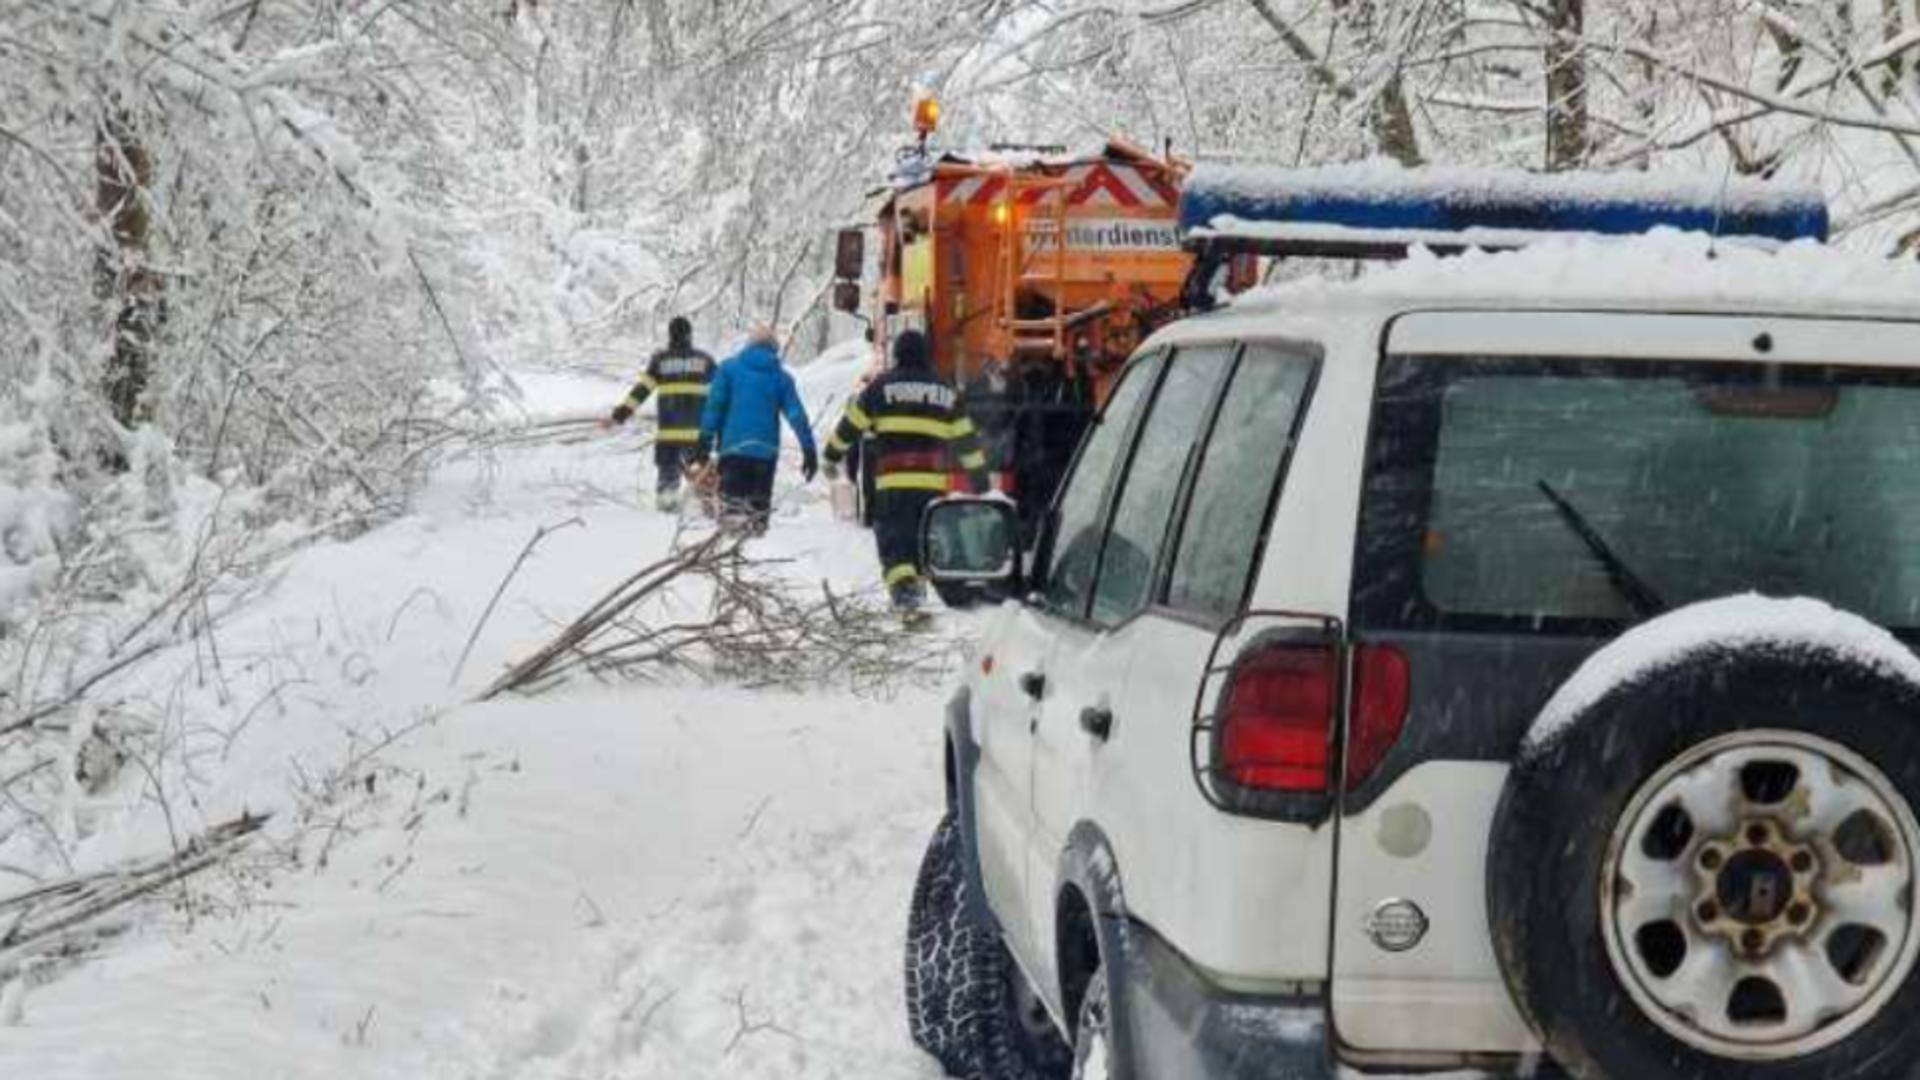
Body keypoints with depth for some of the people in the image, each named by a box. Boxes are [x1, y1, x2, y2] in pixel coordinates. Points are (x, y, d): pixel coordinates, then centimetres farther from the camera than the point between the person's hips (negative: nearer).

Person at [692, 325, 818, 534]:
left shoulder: (730, 368, 5)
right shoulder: (781, 377, 8)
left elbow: (714, 404, -2)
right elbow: (797, 415, 3)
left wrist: (705, 441, -2)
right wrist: (809, 450, 4)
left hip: (733, 446, -1)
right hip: (766, 450, 1)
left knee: (731, 496, 1)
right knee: (759, 501, 8)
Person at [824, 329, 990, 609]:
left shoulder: (881, 387, 4)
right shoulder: (946, 392, 14)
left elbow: (851, 424, 8)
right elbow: (966, 438, 17)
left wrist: (833, 454, 22)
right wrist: (979, 477, 24)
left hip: (893, 481, -3)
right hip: (933, 481, 3)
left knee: (894, 535, -5)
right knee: (925, 534, 18)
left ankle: (902, 583, -25)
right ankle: (918, 583, 25)